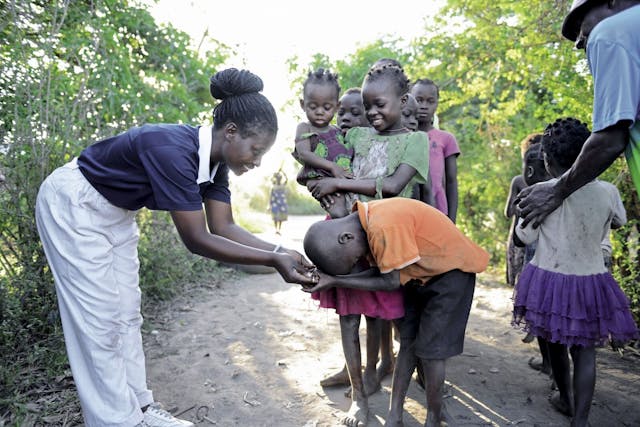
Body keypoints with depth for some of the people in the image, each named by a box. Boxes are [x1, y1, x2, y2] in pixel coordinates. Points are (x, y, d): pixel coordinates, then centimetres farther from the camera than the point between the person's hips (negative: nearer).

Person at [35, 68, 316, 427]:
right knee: (101, 321, -4)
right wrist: (272, 260, -31)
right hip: (73, 207, -8)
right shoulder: (175, 152, -35)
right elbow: (196, 239, -32)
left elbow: (223, 227, -7)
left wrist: (280, 251, -17)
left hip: (115, 213, 9)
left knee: (126, 314, 9)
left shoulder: (214, 160, -8)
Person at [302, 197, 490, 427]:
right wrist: (332, 278, -18)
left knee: (430, 348, -4)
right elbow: (380, 270, -7)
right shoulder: (366, 219, -8)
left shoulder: (385, 226, -36)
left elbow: (391, 281, -25)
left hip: (453, 268, -8)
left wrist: (335, 282, -24)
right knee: (408, 342, 7)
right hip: (422, 273, 8)